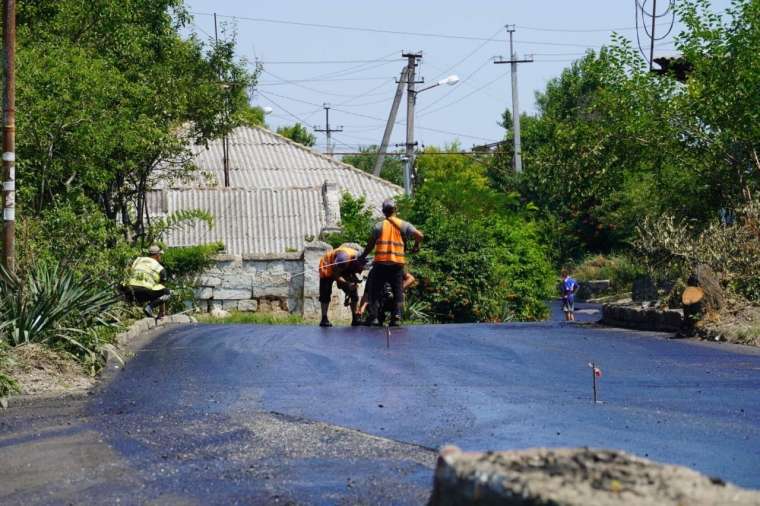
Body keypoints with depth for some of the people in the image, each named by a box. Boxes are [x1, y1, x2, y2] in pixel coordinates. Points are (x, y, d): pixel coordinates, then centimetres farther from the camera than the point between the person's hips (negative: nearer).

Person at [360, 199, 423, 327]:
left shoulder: (379, 226, 3)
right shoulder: (403, 225, 2)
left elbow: (370, 244, 4)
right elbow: (419, 235, -9)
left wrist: (362, 257, 17)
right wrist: (416, 247, 10)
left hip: (380, 262, 0)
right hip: (398, 263, 0)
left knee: (375, 292, 7)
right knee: (398, 292, 7)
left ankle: (373, 316, 0)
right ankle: (397, 317, -5)